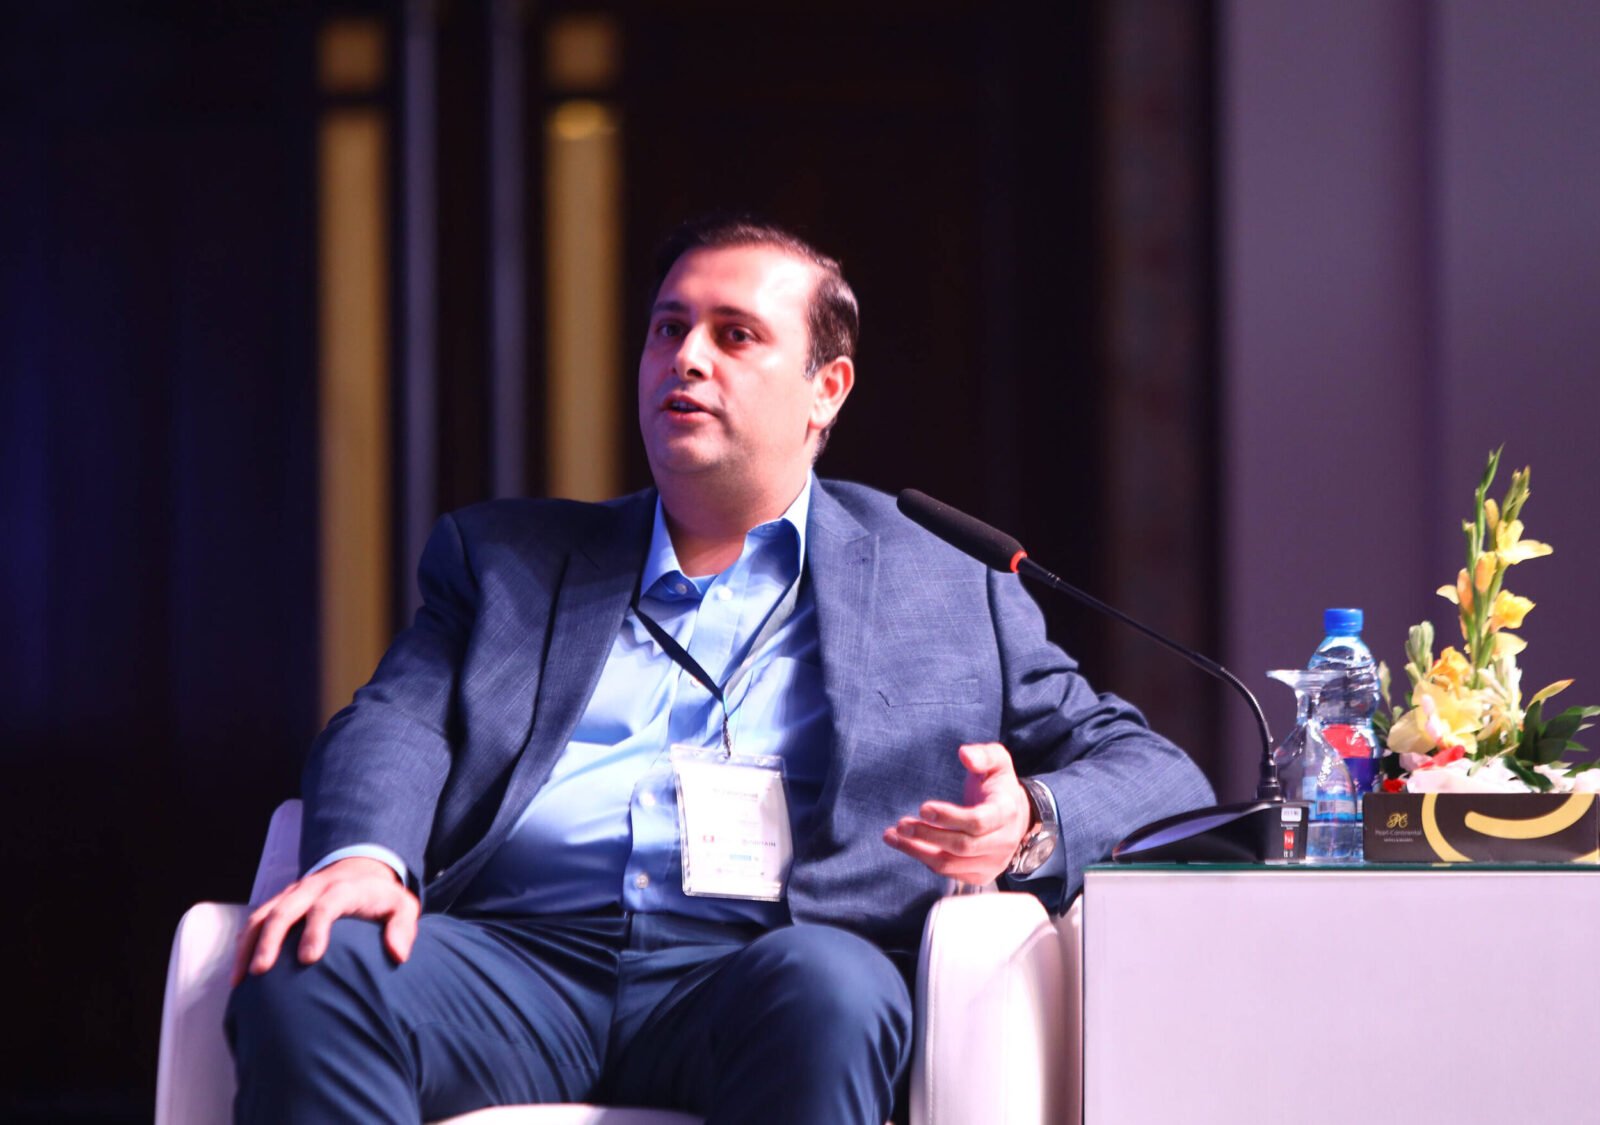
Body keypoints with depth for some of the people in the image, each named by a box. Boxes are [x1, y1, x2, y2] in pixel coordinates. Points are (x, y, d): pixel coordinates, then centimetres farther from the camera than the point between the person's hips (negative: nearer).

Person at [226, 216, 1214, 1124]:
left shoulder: (948, 591, 22)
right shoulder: (506, 557, 27)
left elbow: (1153, 772, 19)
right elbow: (398, 722, 13)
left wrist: (1027, 826, -6)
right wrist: (363, 857, -12)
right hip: (517, 953, 1)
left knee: (829, 989, -38)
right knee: (302, 975, -31)